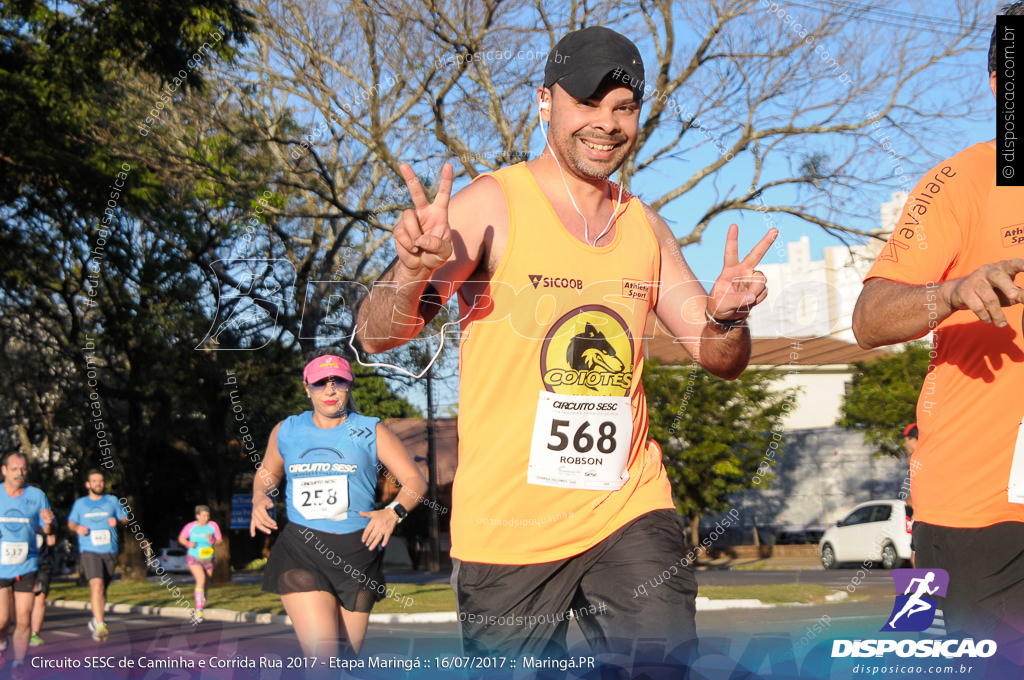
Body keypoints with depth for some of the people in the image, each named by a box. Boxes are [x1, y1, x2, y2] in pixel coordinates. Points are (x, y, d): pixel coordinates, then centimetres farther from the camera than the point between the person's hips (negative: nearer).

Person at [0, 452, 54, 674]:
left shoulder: (37, 496, 3)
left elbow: (47, 531, 9)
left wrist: (48, 523, -14)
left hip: (26, 566, 1)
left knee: (23, 621, -1)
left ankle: (19, 664, 11)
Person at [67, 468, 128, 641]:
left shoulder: (112, 501, 11)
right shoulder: (80, 504, 10)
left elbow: (125, 518, 16)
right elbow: (71, 523, 20)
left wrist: (117, 521, -7)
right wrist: (77, 528, -3)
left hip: (110, 551, 2)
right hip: (89, 551, -2)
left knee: (102, 589, 9)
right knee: (96, 585, -21)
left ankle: (95, 620, 32)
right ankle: (100, 626, -26)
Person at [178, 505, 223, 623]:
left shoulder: (213, 526, -5)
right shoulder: (190, 526, -8)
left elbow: (220, 540, -3)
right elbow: (181, 538, 5)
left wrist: (212, 540, -24)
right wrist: (188, 543, -15)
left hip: (208, 560, 3)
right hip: (193, 558, -3)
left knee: (205, 586, 8)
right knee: (201, 579, -26)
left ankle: (199, 612, 26)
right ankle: (199, 610, -23)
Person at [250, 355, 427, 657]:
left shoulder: (370, 432, 5)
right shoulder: (286, 431, 11)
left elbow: (415, 481, 5)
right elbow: (267, 472, 28)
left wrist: (393, 512, -15)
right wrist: (260, 498, 6)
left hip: (357, 552, 1)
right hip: (301, 553, 0)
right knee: (322, 657, -18)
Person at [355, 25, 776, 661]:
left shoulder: (646, 227, 10)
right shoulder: (492, 204, -7)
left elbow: (722, 361, 13)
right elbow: (376, 336, -14)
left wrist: (725, 318, -11)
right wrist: (413, 271, -36)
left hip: (630, 511, 4)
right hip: (507, 527, -3)